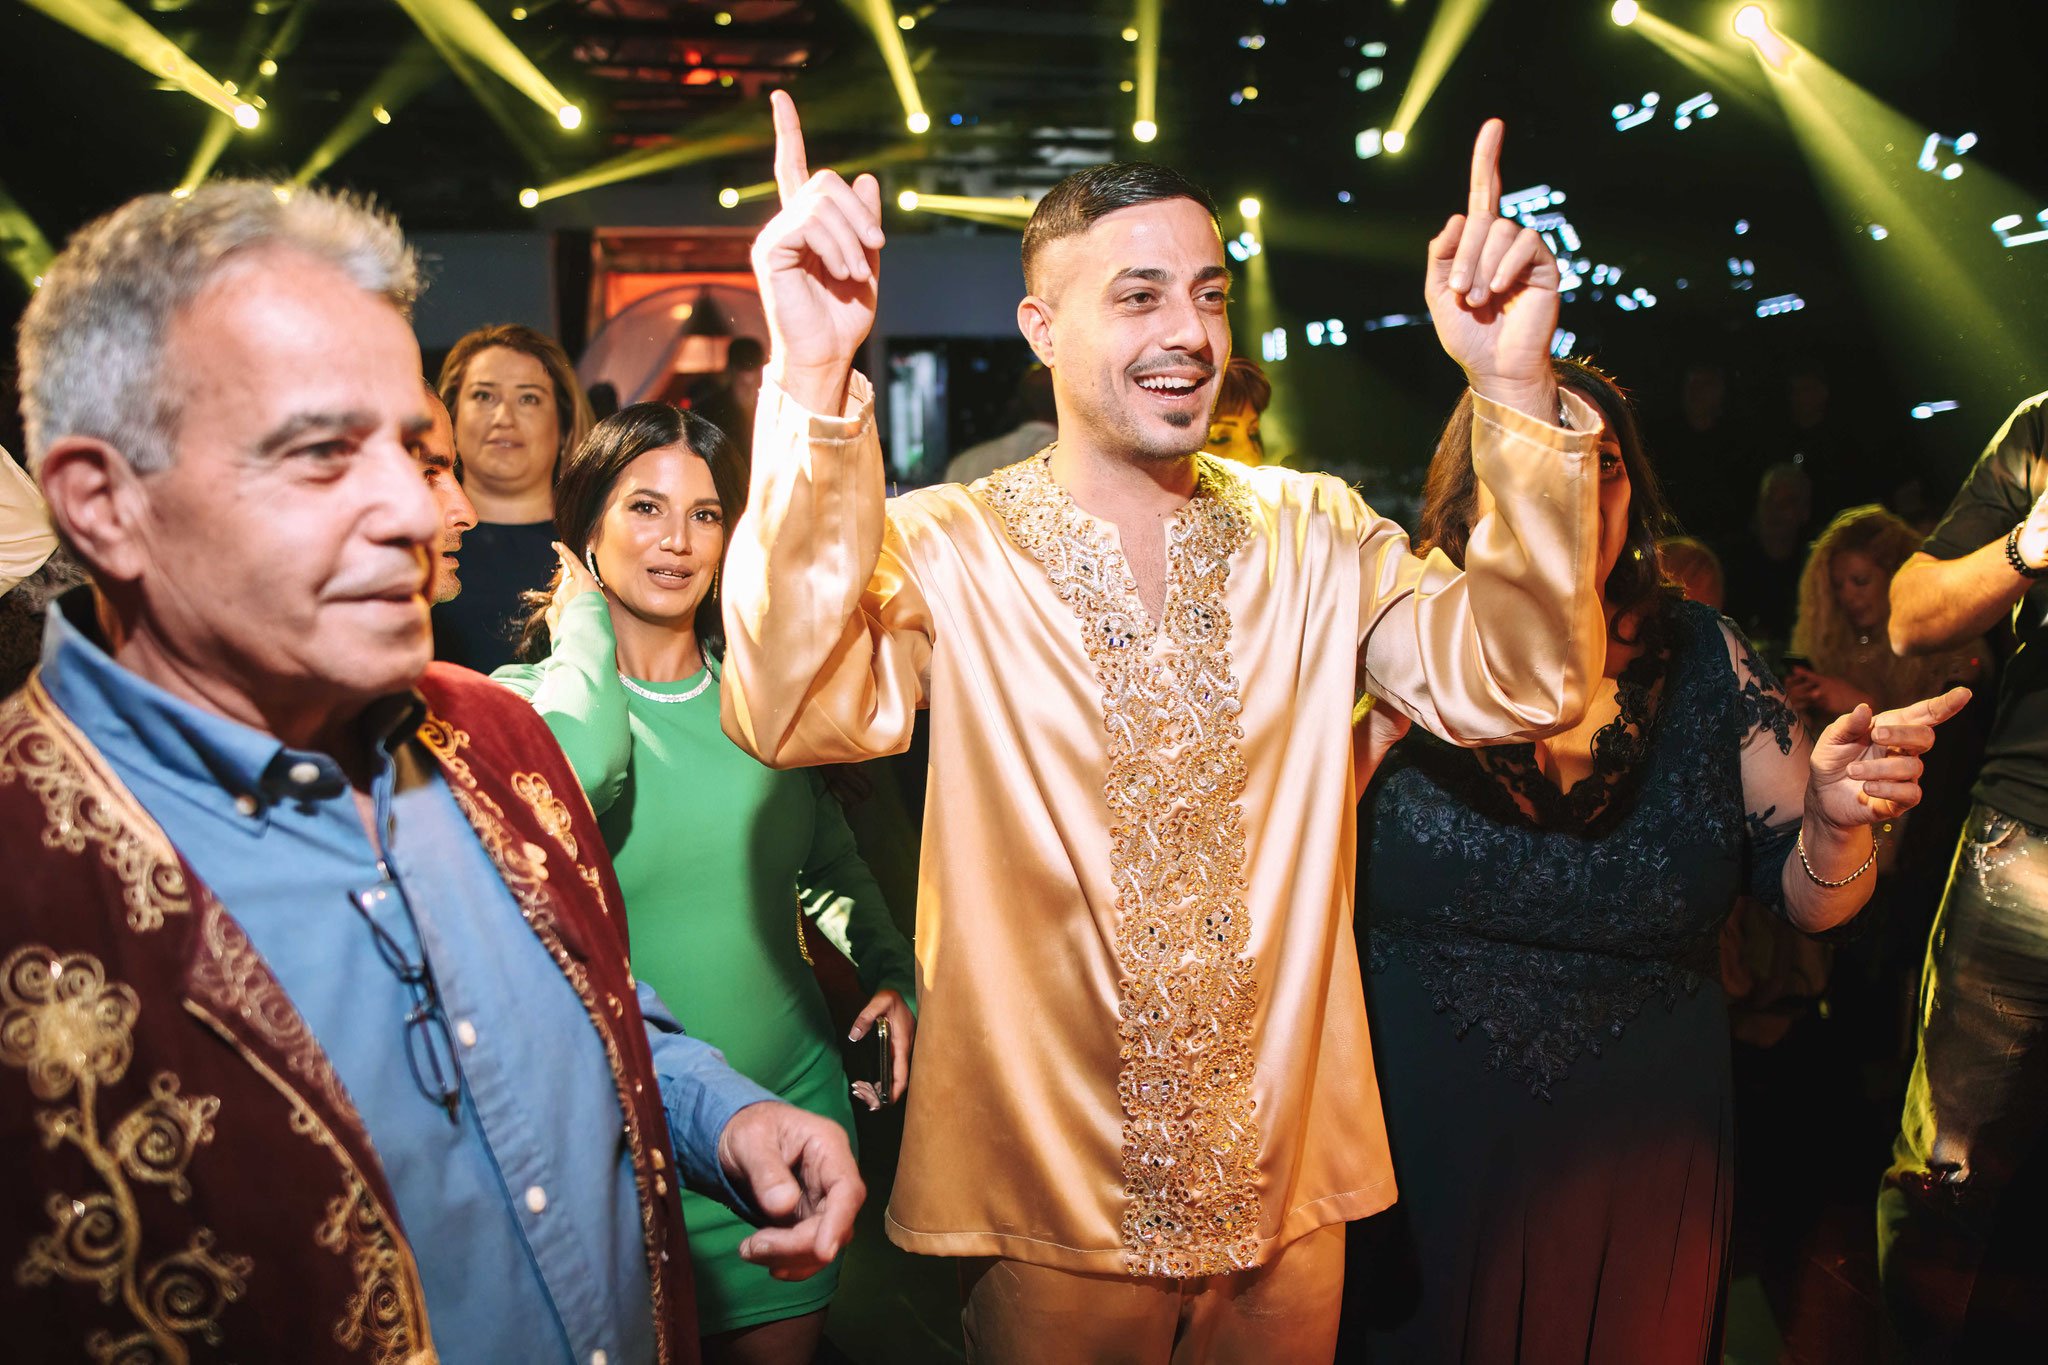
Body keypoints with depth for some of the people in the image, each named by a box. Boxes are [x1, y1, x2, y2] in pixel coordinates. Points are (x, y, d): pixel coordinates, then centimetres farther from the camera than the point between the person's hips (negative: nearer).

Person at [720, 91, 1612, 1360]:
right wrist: (813, 386, -42)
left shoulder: (1314, 534, -1)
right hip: (1049, 1205, -3)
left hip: (1289, 1188, 3)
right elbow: (791, 712, -29)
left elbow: (1519, 683, -14)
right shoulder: (947, 549, -11)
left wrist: (1517, 389, -26)